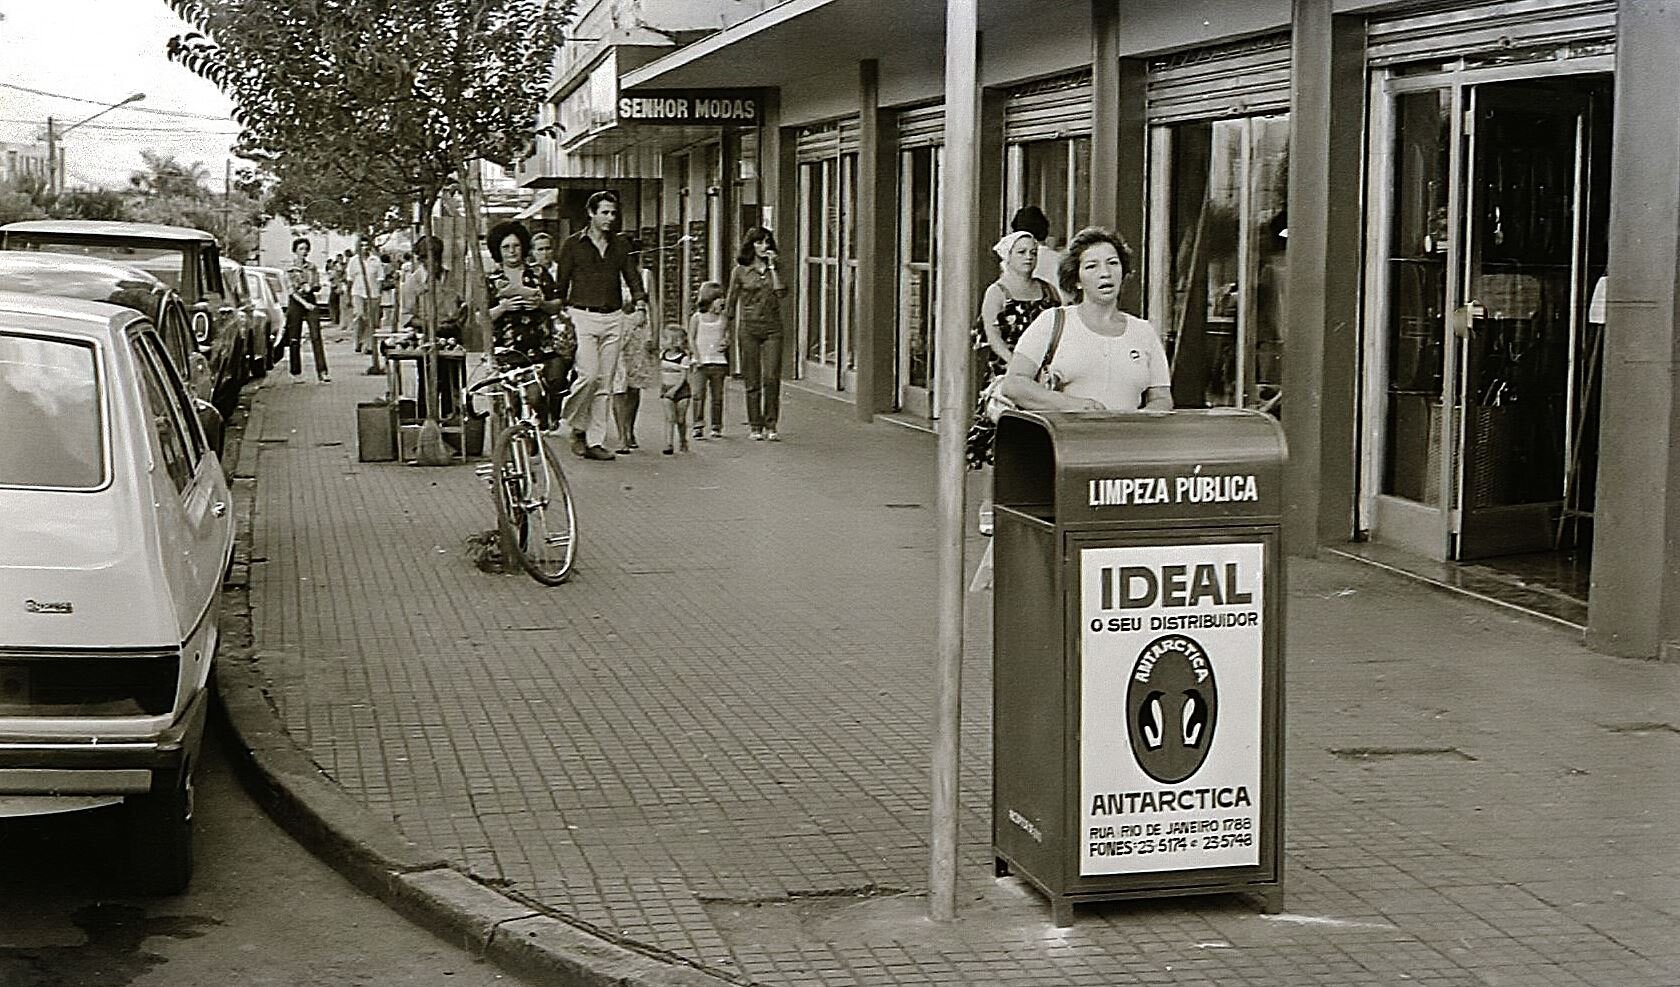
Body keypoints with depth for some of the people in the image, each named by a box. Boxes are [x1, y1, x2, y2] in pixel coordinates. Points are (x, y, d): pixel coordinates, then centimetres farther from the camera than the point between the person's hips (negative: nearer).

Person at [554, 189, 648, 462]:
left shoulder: (620, 245, 13)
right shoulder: (572, 244, 3)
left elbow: (632, 276, 12)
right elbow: (562, 283, 4)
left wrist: (640, 303, -6)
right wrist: (562, 313, -4)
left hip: (612, 319, 4)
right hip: (582, 316, -4)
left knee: (605, 383, 3)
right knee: (588, 374, -18)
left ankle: (595, 442, 7)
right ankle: (576, 426, 5)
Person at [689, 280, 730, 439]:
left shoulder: (723, 319, 9)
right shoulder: (697, 318, 4)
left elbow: (728, 335, 13)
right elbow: (691, 338, 3)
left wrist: (726, 342, -11)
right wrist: (696, 356, -7)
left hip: (719, 362, 2)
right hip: (701, 362, -2)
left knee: (717, 395, 3)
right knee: (699, 394, -11)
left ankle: (716, 427, 9)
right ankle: (698, 426, -10)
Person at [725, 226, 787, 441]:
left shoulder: (775, 269, 9)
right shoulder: (740, 271, 5)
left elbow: (781, 292, -8)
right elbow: (731, 302, 10)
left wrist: (772, 267, -9)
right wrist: (730, 331, 7)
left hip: (773, 327, 1)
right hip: (749, 327, -1)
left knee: (772, 378, -8)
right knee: (752, 381, 1)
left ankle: (771, 425, -1)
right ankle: (755, 426, 8)